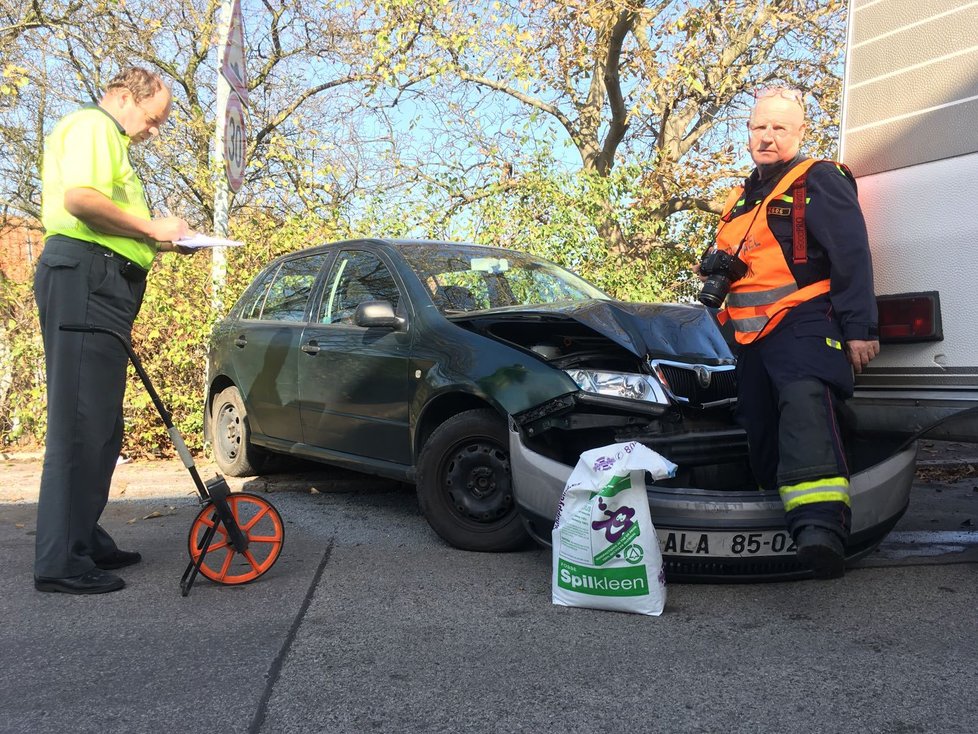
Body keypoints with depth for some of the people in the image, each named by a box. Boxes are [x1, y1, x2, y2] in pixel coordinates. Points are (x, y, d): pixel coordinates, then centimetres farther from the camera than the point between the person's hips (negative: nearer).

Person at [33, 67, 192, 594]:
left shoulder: (110, 141, 30)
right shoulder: (90, 125, -2)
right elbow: (80, 199, -20)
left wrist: (160, 239, 15)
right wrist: (151, 227, -10)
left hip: (103, 286, 11)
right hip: (84, 278, -11)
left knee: (99, 424, 12)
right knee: (80, 420, -12)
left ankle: (84, 539, 20)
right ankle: (61, 562, -10)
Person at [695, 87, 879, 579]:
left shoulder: (818, 180, 1)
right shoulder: (741, 197, 24)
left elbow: (852, 257, -7)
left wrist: (859, 328, -13)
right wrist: (711, 270, 16)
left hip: (802, 321, -8)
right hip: (752, 334, 8)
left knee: (804, 402, -31)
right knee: (760, 429, 8)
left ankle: (821, 524, -44)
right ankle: (785, 520, 20)